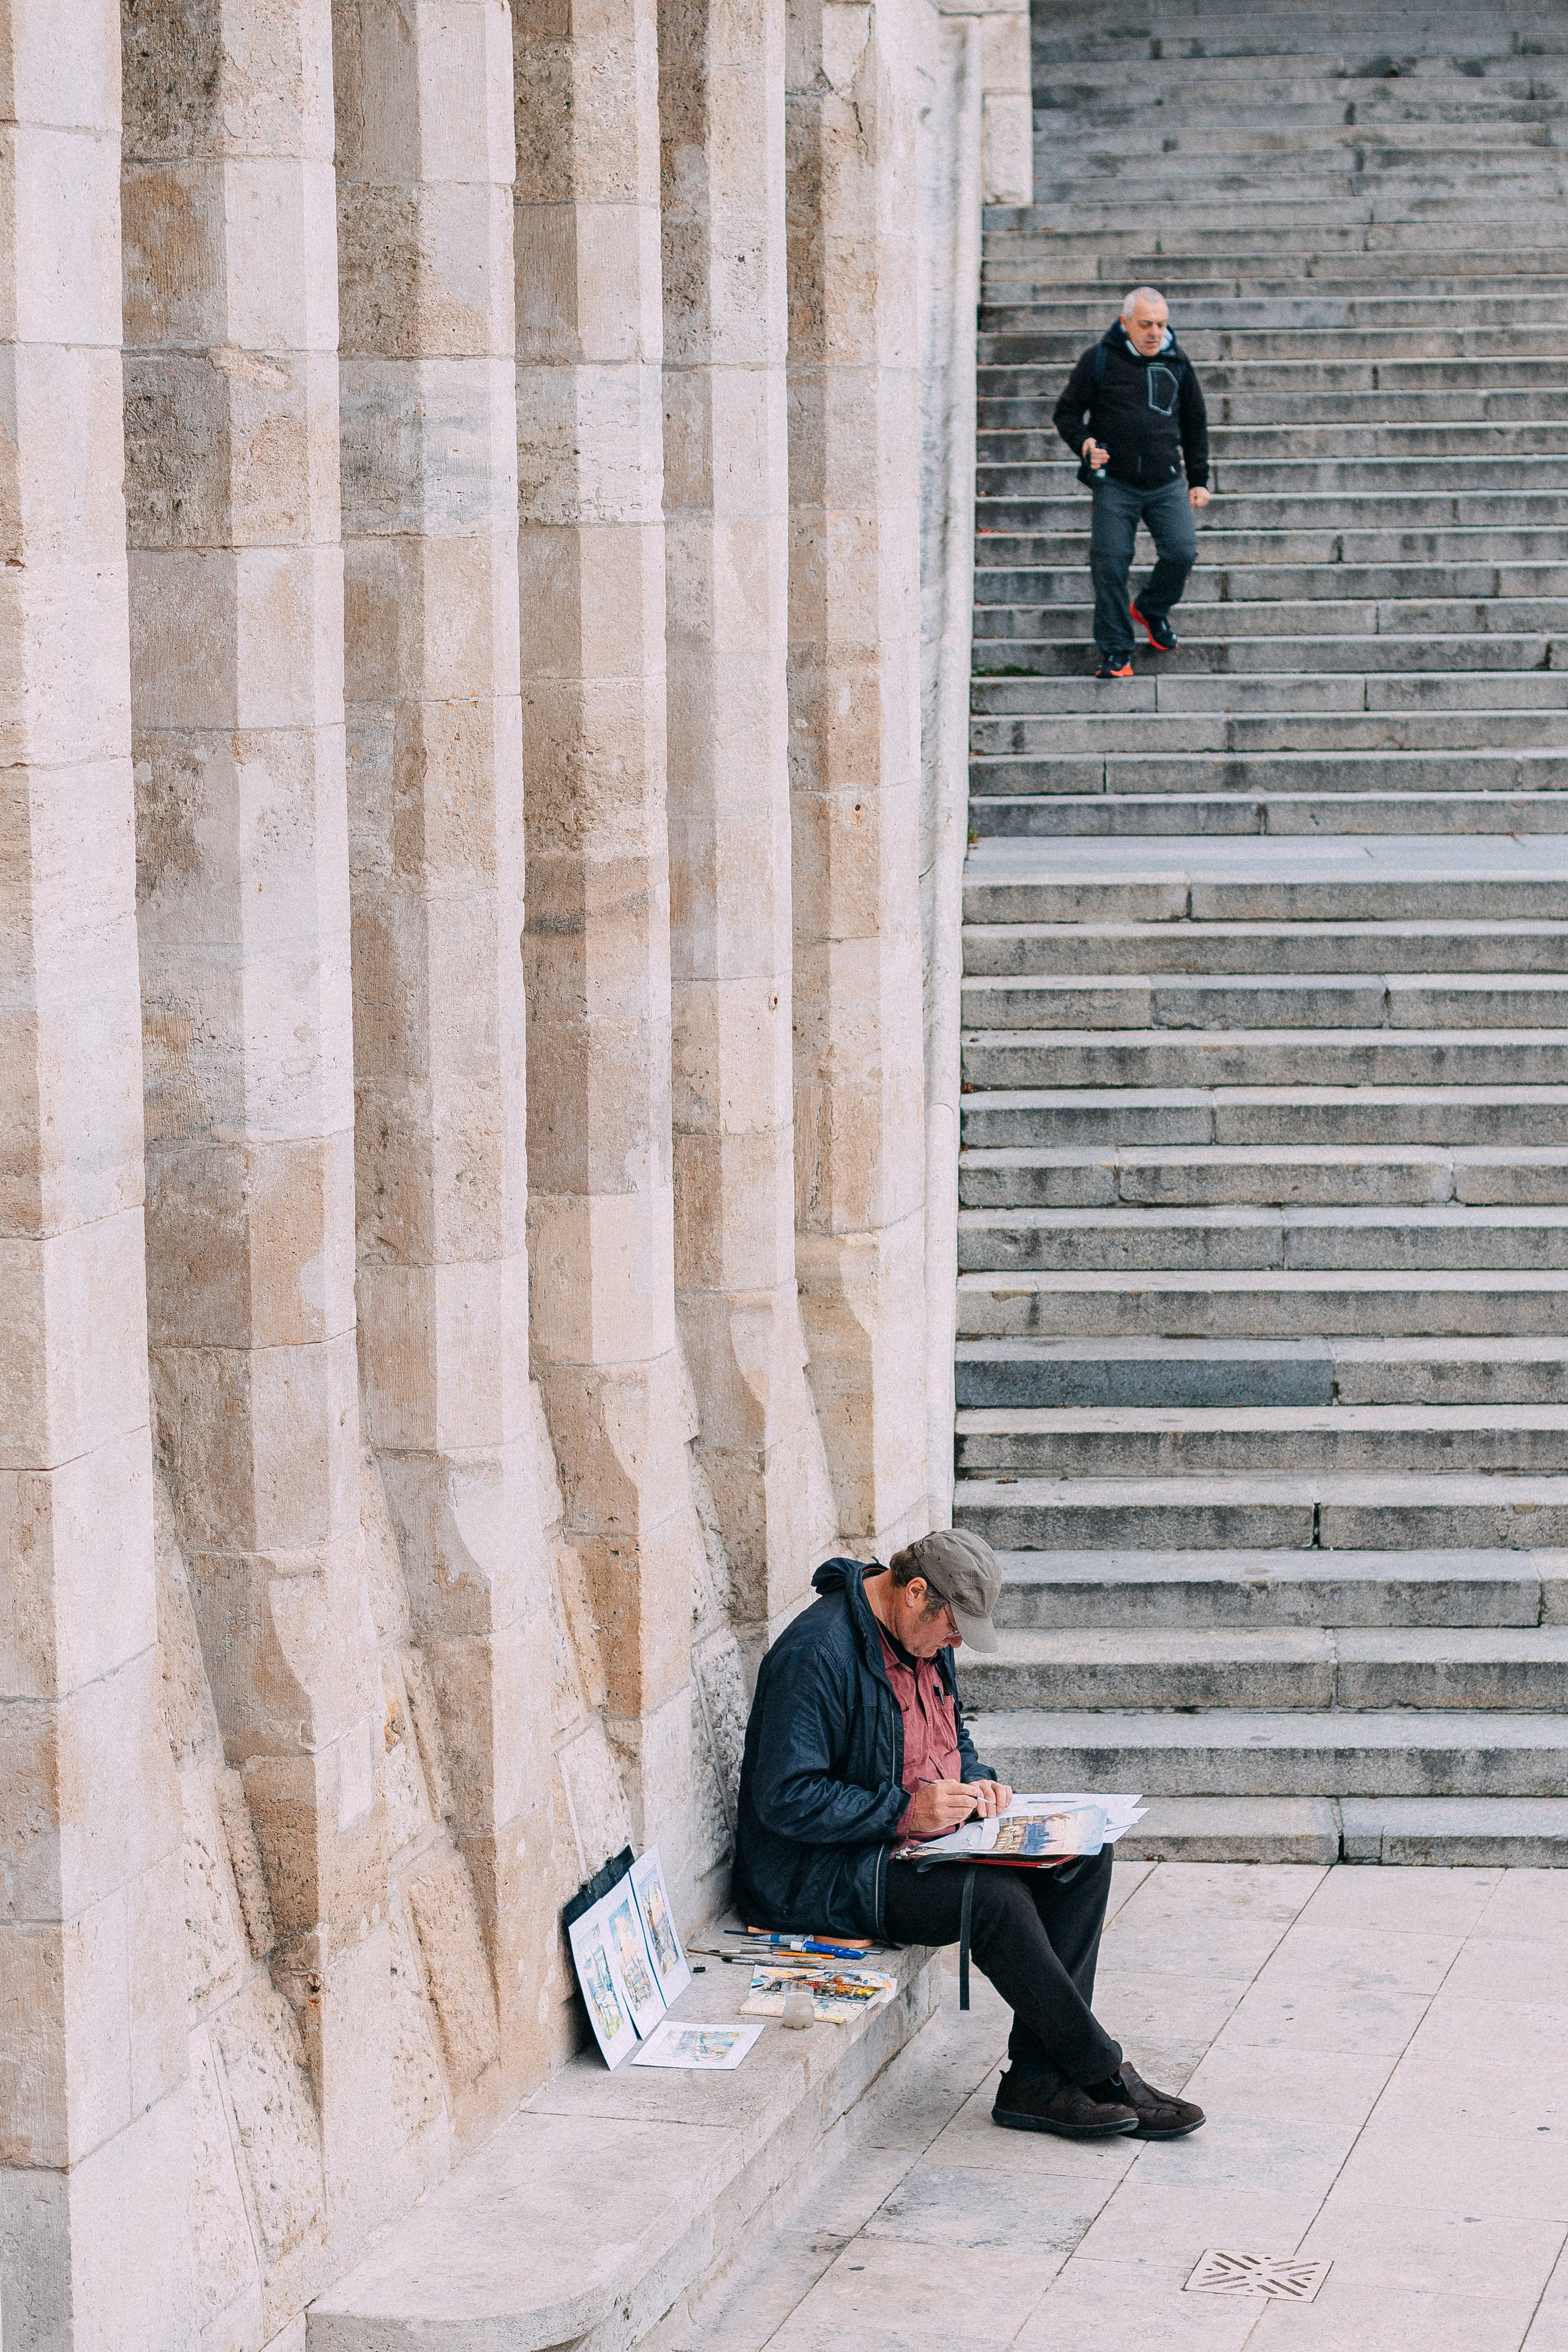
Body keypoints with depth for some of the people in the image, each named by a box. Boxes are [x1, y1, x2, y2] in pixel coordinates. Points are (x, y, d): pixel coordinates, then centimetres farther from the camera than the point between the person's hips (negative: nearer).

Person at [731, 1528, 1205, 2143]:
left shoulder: (925, 1637, 8)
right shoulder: (816, 1653, -21)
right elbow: (786, 1799, -24)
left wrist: (974, 1783, 2)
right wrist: (907, 1811, -25)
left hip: (924, 1834, 10)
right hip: (826, 1872, -10)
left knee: (1085, 1853, -7)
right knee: (997, 1896, -30)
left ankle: (1036, 2081, -13)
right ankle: (1103, 2077, -14)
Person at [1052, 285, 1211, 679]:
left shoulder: (1176, 362, 9)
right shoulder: (1100, 360, -1)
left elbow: (1195, 422, 19)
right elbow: (1066, 413, 6)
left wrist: (1199, 479, 16)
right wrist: (1084, 445, -15)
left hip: (1167, 484, 2)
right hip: (1115, 484, -2)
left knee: (1181, 552, -12)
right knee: (1110, 564, -9)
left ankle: (1151, 609, 20)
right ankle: (1116, 652, 2)